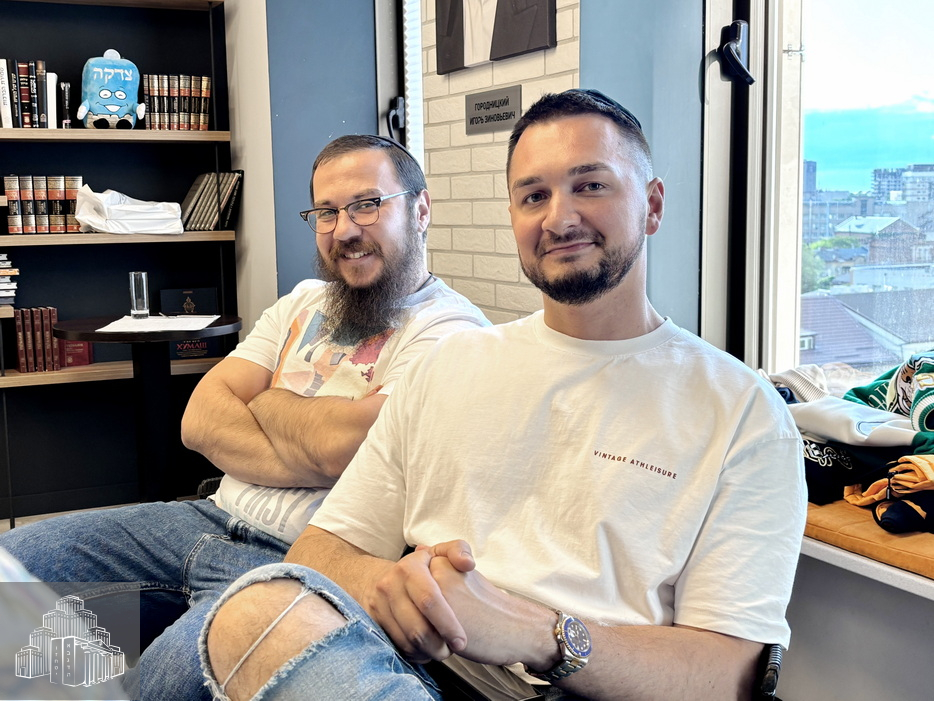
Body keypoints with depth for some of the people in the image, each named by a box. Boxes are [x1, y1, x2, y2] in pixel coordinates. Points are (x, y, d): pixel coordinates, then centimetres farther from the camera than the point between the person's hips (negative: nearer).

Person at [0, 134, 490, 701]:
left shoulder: (450, 329, -9)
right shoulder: (305, 302, 14)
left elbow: (342, 441, -23)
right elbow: (200, 420, 4)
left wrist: (264, 401, -1)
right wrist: (308, 457, -14)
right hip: (214, 519, 8)